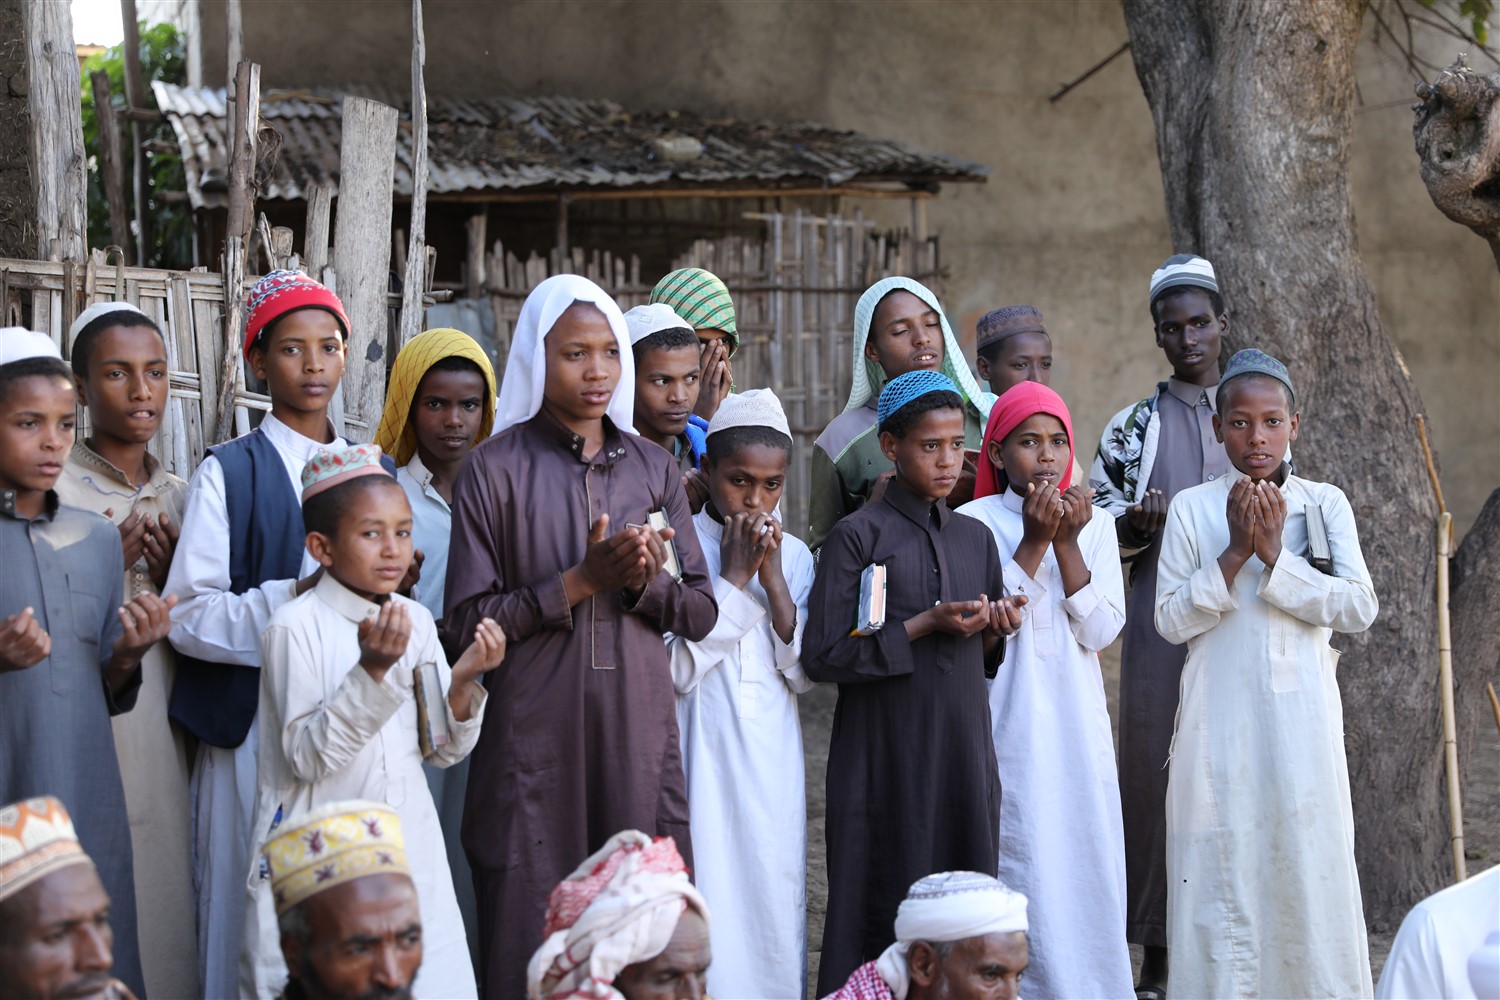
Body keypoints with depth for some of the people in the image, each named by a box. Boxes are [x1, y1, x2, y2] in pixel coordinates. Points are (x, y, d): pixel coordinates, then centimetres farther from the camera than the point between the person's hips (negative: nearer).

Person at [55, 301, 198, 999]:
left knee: (170, 883, 4)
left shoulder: (180, 496, 12)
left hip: (172, 729, 5)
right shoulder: (52, 493, -4)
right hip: (90, 727, -5)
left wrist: (174, 579, -1)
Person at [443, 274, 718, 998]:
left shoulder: (651, 468, 10)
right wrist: (582, 581, -13)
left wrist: (645, 581, -11)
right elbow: (467, 622, -6)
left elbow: (700, 612, 9)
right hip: (534, 741, -3)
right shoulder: (496, 470, -1)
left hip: (638, 736, 3)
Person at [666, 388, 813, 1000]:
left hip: (773, 761, 4)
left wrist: (773, 579, -8)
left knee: (774, 900, 5)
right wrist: (734, 577, -11)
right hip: (702, 757, -4)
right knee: (707, 894, -5)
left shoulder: (793, 556, 9)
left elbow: (807, 674, 1)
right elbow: (676, 669, -12)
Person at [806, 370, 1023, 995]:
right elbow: (822, 655, -10)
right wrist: (923, 627, -15)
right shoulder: (858, 536, -5)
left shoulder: (975, 538, 12)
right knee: (889, 904, -2)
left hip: (965, 748, 5)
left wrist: (994, 632, -4)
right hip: (887, 752, -5)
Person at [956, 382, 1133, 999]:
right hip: (1010, 727, -4)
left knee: (1087, 867, 3)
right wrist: (1034, 542, -13)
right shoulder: (975, 523, -1)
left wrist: (1067, 543, -9)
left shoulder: (1094, 525, 10)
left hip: (1077, 723, 4)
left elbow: (1101, 630, 0)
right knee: (1020, 863, -7)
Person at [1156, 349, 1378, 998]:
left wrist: (1276, 558, -13)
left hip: (1302, 718, 1)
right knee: (1224, 869, 0)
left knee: (1311, 868, 1)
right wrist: (1234, 554, -13)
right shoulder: (1191, 509, 3)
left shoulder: (1325, 504, 4)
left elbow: (1359, 608, -6)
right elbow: (1171, 619, -3)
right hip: (1221, 720, 0)